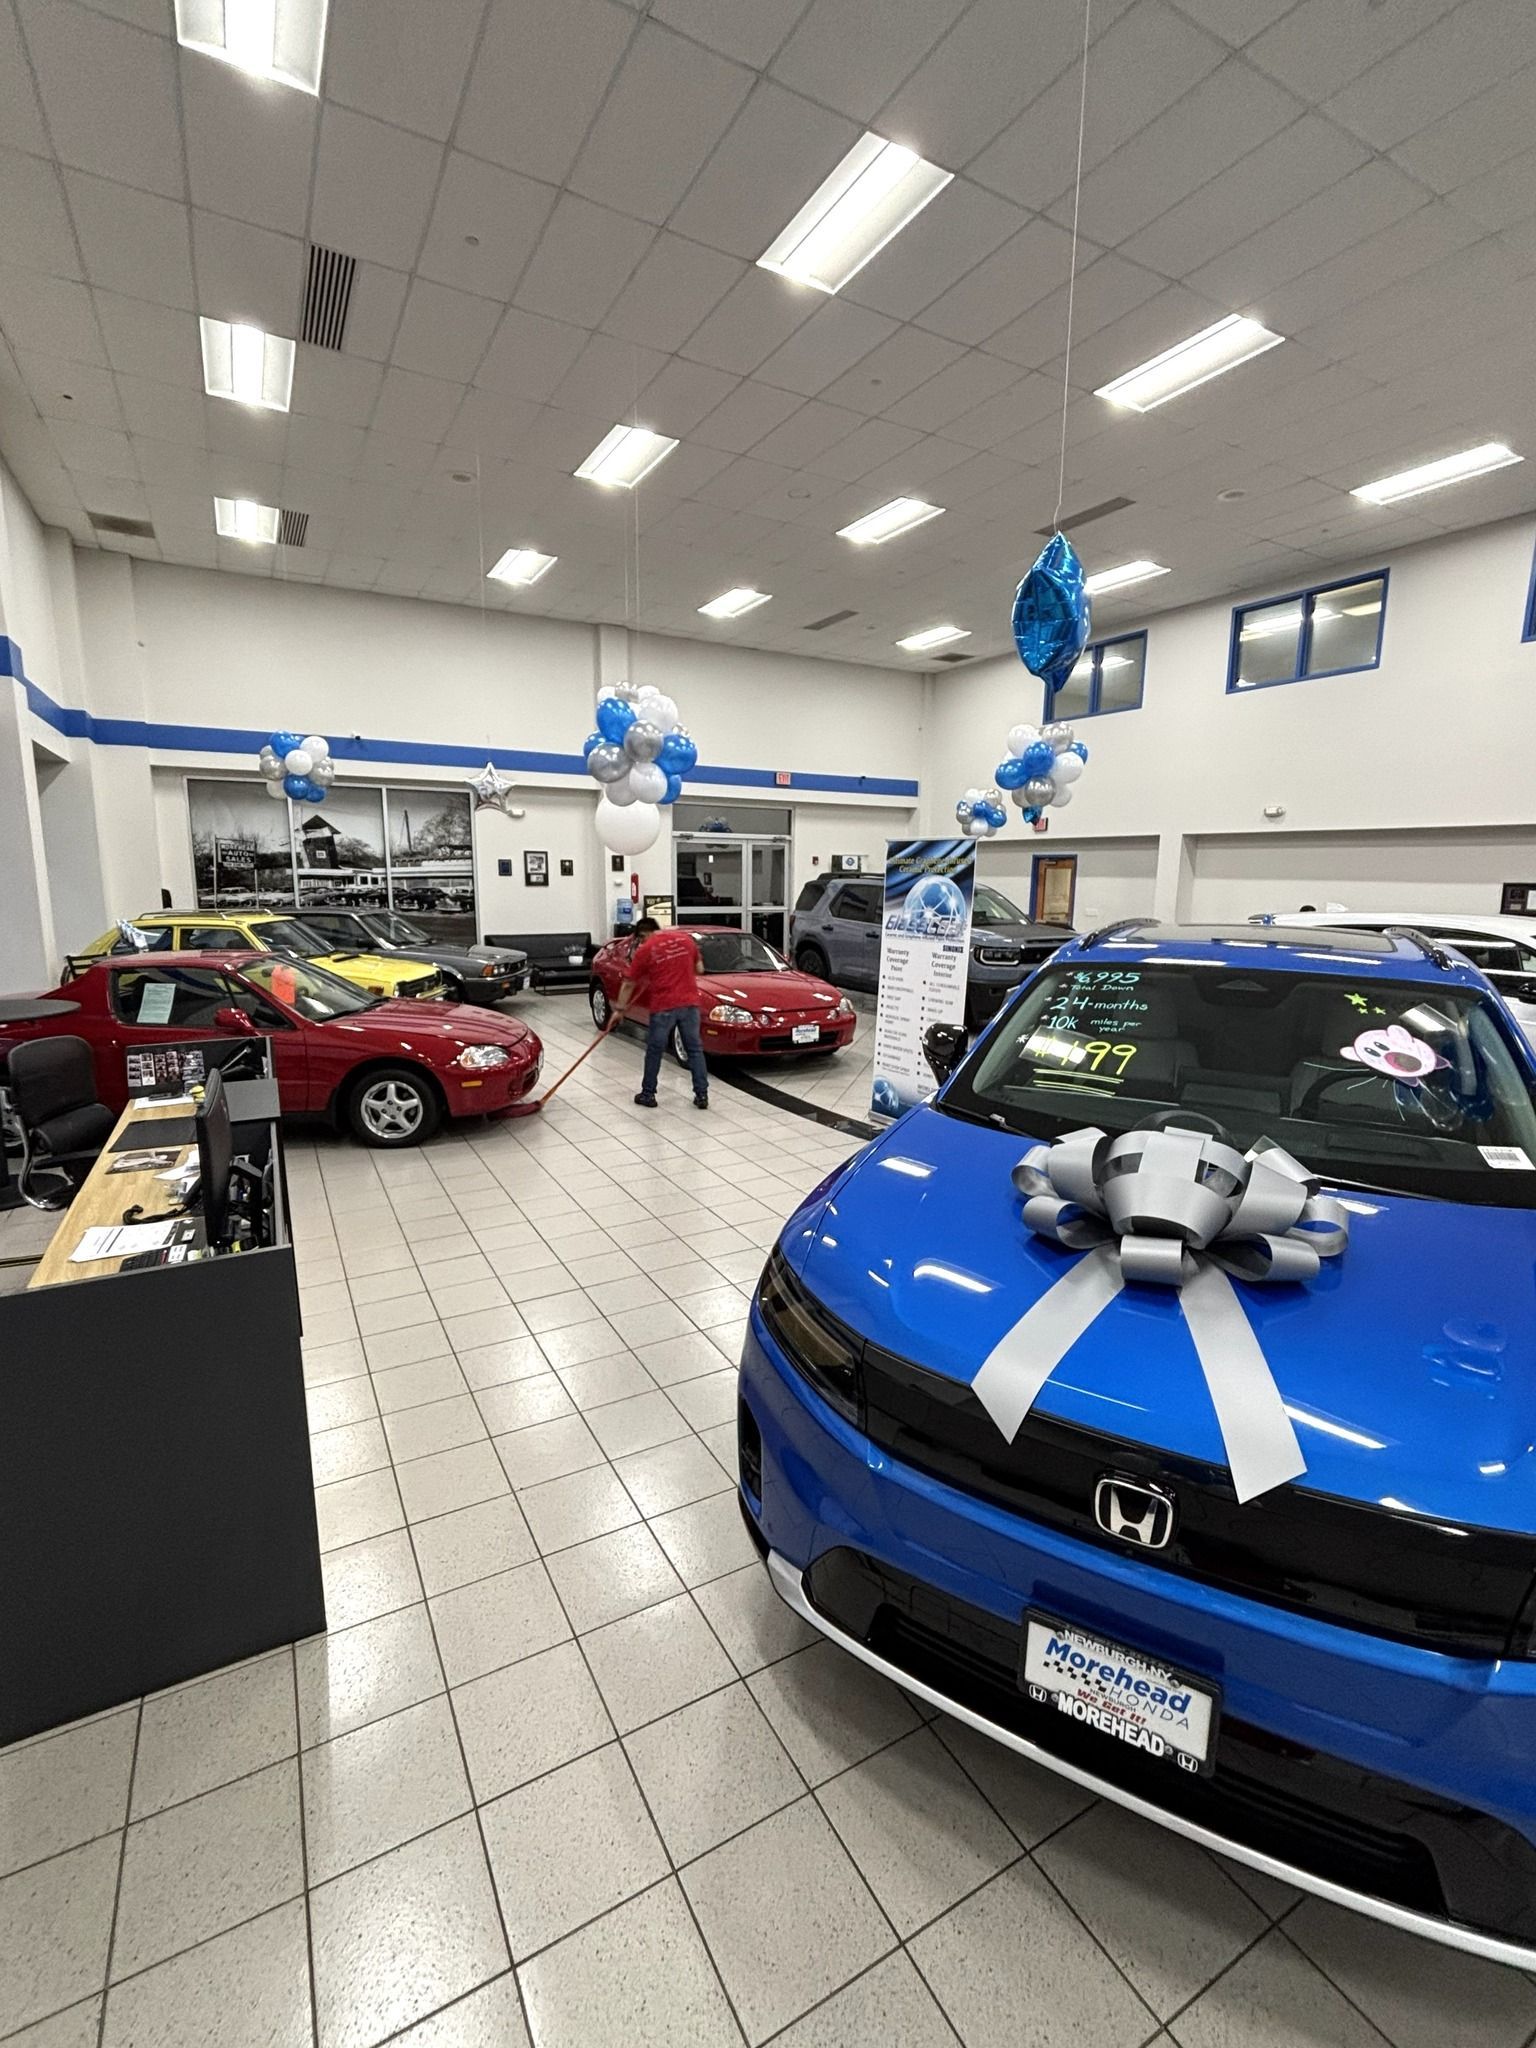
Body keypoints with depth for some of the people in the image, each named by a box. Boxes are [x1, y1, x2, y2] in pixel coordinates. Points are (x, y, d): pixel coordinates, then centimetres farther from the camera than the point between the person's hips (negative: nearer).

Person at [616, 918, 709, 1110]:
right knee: (695, 1049, 9)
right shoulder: (686, 938, 9)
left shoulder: (644, 950, 0)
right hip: (689, 1002, 3)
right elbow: (699, 968, 17)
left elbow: (629, 984, 5)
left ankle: (648, 1094, 19)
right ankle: (702, 1095, 8)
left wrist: (620, 1006, 17)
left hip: (663, 1006, -3)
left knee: (654, 1051, 11)